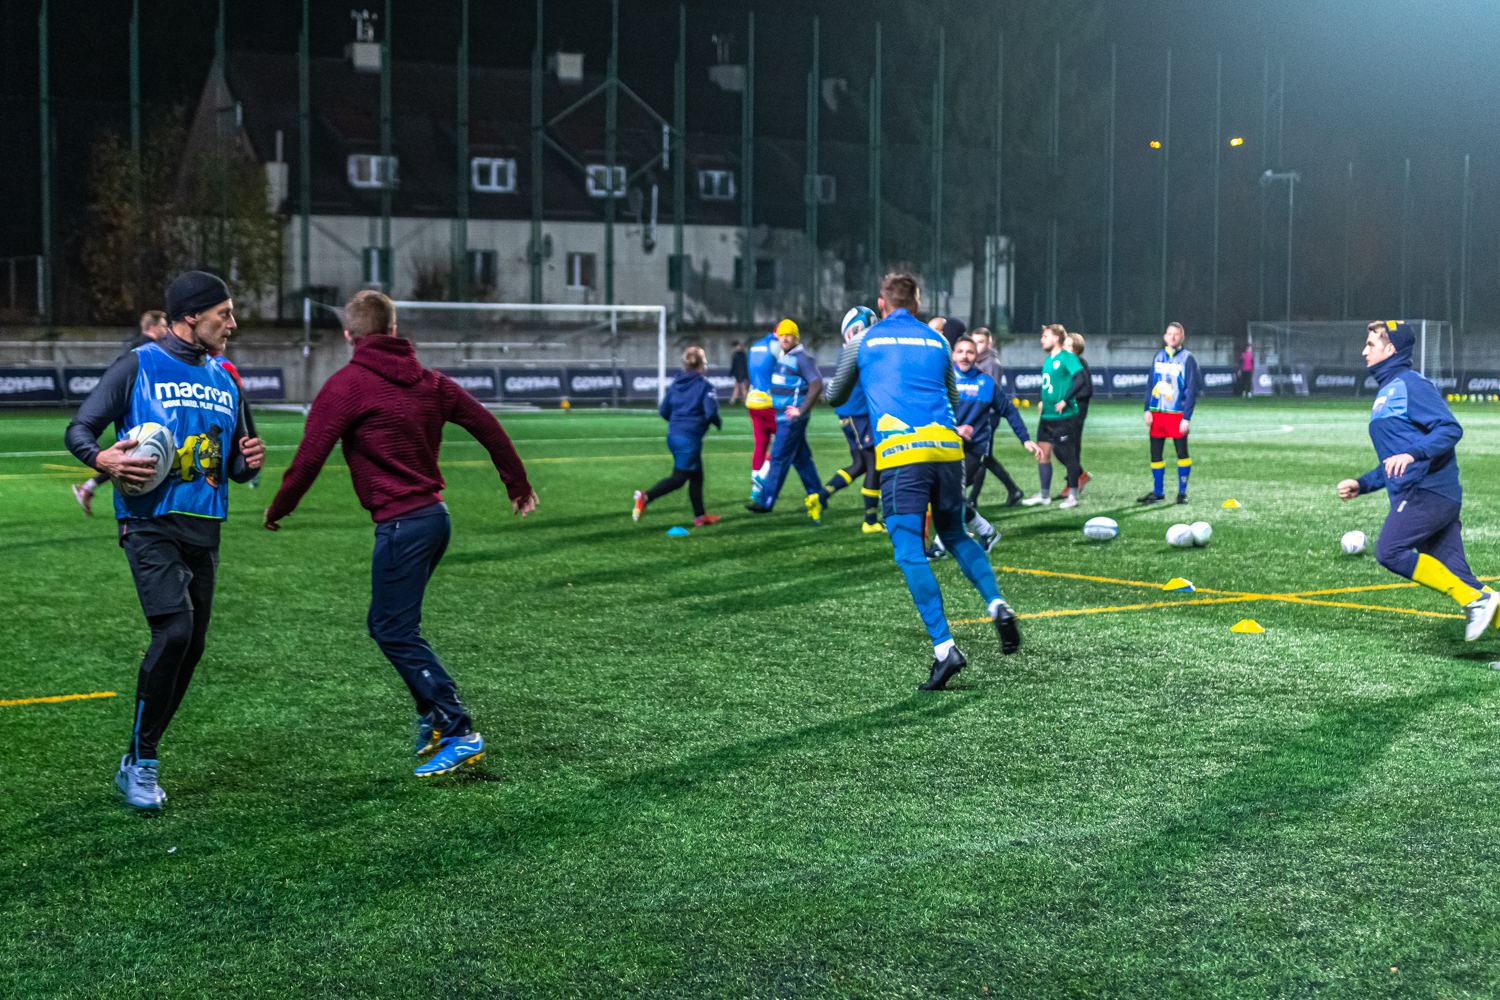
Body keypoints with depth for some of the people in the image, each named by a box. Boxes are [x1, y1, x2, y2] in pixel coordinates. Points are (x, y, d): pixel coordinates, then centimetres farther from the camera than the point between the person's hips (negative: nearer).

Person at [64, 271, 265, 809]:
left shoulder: (224, 381, 18)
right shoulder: (138, 366, 0)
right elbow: (79, 428, -1)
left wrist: (248, 461, 1)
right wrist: (103, 458, -23)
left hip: (204, 530, 7)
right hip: (151, 523, -6)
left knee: (190, 647, 5)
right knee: (174, 630, -20)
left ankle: (136, 763, 20)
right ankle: (141, 762, -6)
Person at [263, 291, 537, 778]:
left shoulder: (346, 385, -8)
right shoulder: (427, 381, 11)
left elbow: (309, 456, -10)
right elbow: (487, 426, 15)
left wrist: (278, 509, 5)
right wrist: (518, 484, 28)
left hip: (402, 526, -8)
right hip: (435, 514, 8)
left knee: (396, 633, -3)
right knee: (386, 623, 18)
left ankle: (459, 733, -8)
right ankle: (433, 717, 17)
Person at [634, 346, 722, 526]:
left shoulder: (675, 383, 9)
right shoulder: (705, 385, -9)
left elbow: (664, 411, 10)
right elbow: (711, 412, -18)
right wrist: (718, 423, 3)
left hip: (674, 435, 8)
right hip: (690, 438, -8)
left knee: (696, 477, 19)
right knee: (678, 479, -3)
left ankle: (700, 516, 26)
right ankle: (645, 497, -19)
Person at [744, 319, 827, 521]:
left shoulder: (802, 358, -14)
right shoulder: (783, 357, 14)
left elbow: (817, 385, -21)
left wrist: (802, 410, -21)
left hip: (792, 418, -9)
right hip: (781, 416, 9)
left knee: (779, 458, -5)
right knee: (801, 459, 13)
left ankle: (766, 501, -1)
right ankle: (816, 495, 20)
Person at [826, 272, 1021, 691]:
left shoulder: (862, 343, 13)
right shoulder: (937, 342, 20)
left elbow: (835, 398, 27)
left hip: (901, 453, -4)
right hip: (947, 447, 4)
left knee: (909, 551, -5)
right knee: (955, 536, 22)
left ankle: (944, 648, -16)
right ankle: (997, 605, -1)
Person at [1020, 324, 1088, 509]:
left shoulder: (1067, 358, -11)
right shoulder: (1048, 360, 15)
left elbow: (1081, 379, -23)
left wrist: (1065, 400, -23)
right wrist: (1043, 402, 15)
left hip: (1064, 417, -8)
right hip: (1047, 416, 8)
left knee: (1067, 455, -1)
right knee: (1042, 453, 6)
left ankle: (1073, 495, 9)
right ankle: (1045, 495, 13)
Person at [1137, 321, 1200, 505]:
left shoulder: (1187, 359, -4)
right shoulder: (1159, 356, 10)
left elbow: (1192, 390, -6)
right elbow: (1150, 384, 14)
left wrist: (1186, 418, -12)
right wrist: (1147, 410, 4)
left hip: (1177, 414, -4)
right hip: (1157, 413, 4)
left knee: (1182, 453, 2)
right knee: (1155, 453, 5)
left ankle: (1182, 492, 11)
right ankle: (1158, 492, 15)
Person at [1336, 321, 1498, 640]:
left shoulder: (1410, 385, -4)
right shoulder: (1385, 393, 25)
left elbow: (1450, 429, -17)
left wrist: (1412, 454, -29)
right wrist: (1361, 485, 23)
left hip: (1428, 491, -9)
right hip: (1415, 496, 9)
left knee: (1389, 552, -18)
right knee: (1456, 576, 1)